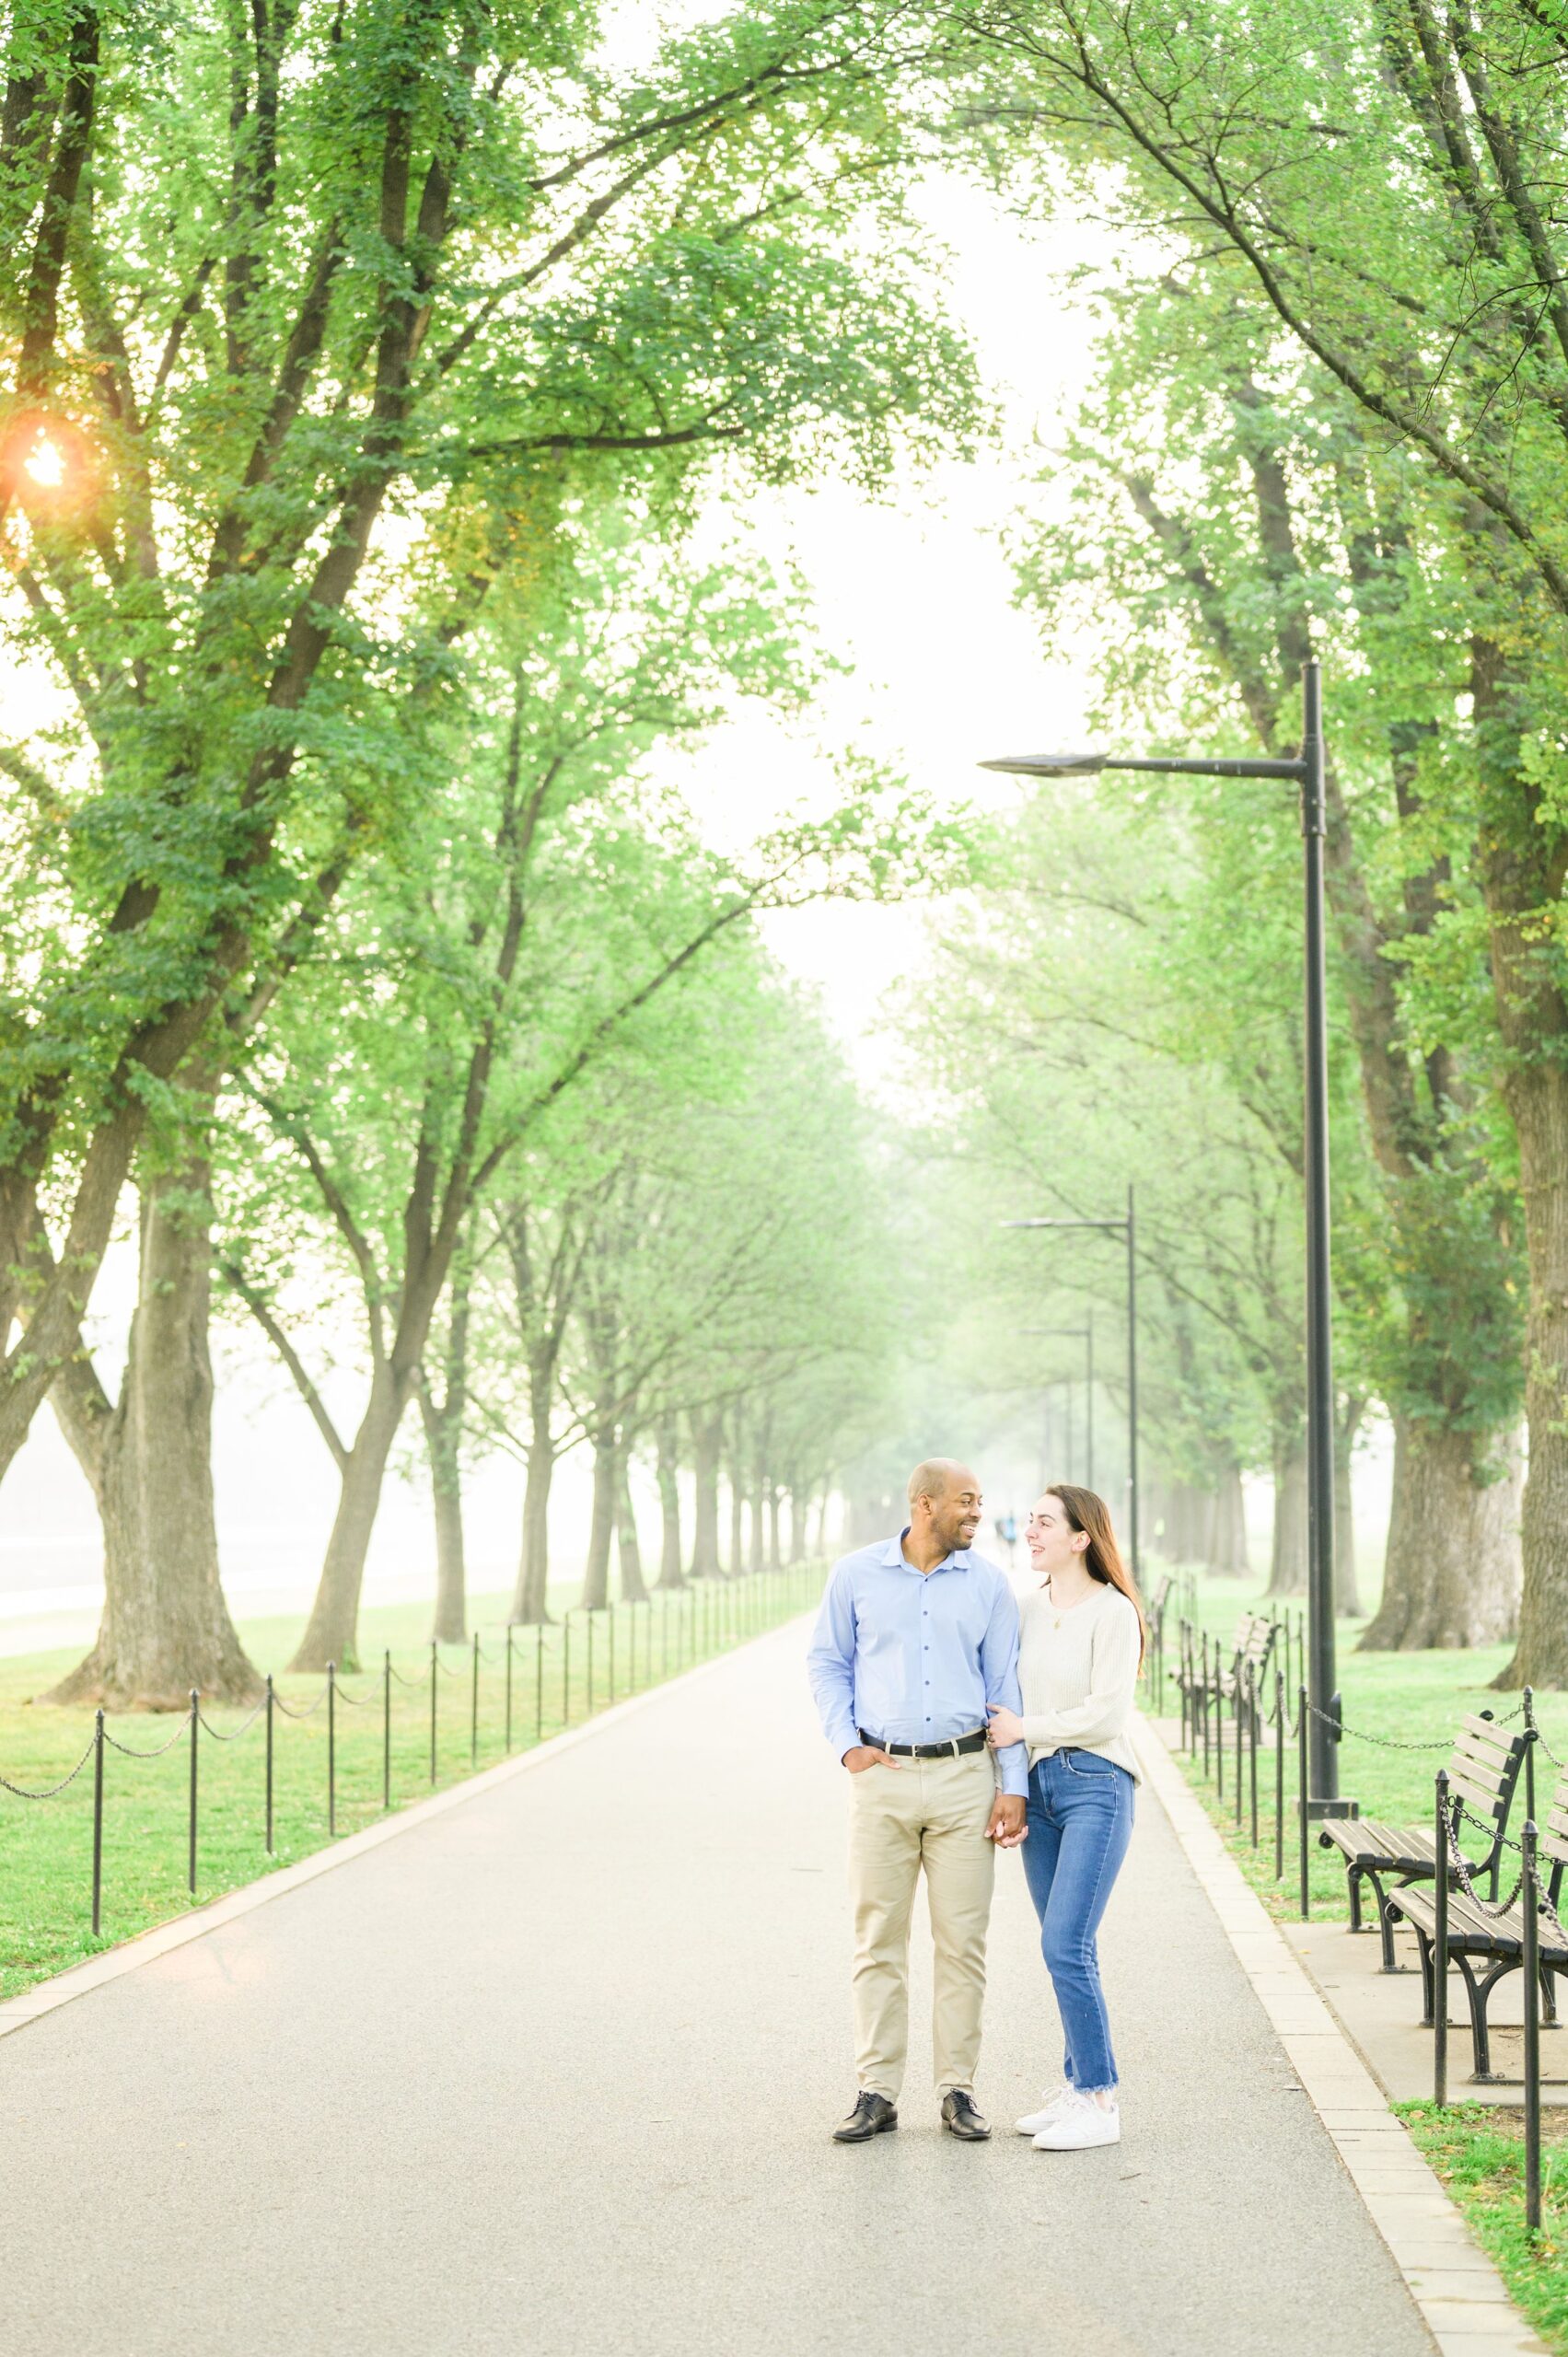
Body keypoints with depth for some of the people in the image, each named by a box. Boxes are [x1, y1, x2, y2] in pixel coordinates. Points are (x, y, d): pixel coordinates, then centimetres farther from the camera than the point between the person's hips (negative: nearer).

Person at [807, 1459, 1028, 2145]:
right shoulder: (856, 1575, 3)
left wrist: (1013, 1787, 0)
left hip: (964, 1776, 1)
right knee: (878, 1940, 2)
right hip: (882, 1776, 0)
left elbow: (1005, 1687, 5)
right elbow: (827, 1663, 11)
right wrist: (846, 1745, -2)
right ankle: (877, 2093, 8)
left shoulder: (987, 1583, 5)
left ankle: (958, 2089, 11)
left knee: (962, 1940, 2)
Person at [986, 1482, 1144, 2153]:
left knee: (1064, 1946, -12)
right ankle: (1078, 2089, 19)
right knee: (1066, 1949, 11)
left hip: (1095, 1788, -7)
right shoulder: (1029, 1608, 11)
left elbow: (1106, 1714, -15)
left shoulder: (1112, 1612, -10)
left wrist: (1024, 1729, -7)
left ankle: (1099, 2104, -6)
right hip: (1040, 1786, 7)